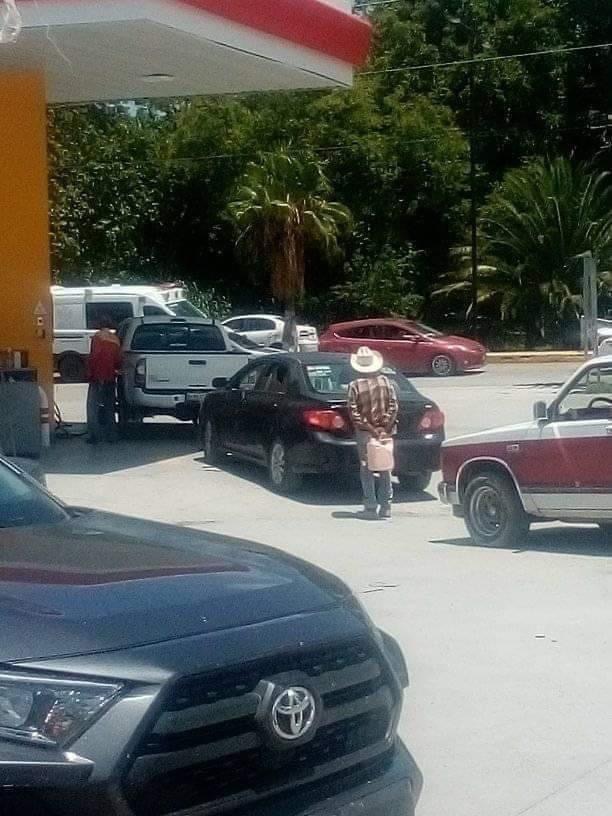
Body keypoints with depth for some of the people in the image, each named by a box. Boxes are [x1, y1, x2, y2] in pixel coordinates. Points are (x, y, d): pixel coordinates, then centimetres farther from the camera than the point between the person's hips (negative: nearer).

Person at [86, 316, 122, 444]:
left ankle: (94, 436, -8)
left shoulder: (97, 336, -7)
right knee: (109, 407, 13)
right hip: (111, 377, 5)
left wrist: (89, 374, -7)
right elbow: (118, 360, 11)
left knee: (93, 407, -2)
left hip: (98, 377, -5)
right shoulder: (115, 340, 9)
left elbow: (93, 357, -13)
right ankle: (110, 435, 13)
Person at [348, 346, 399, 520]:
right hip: (385, 431, 3)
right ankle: (386, 507, 13)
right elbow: (394, 406, -5)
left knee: (366, 469, 5)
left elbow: (354, 413, -14)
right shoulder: (385, 381, -1)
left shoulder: (355, 386, -9)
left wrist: (370, 429, -12)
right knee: (385, 468, 12)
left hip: (364, 433, -3)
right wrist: (385, 428, -7)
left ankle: (370, 507, 4)